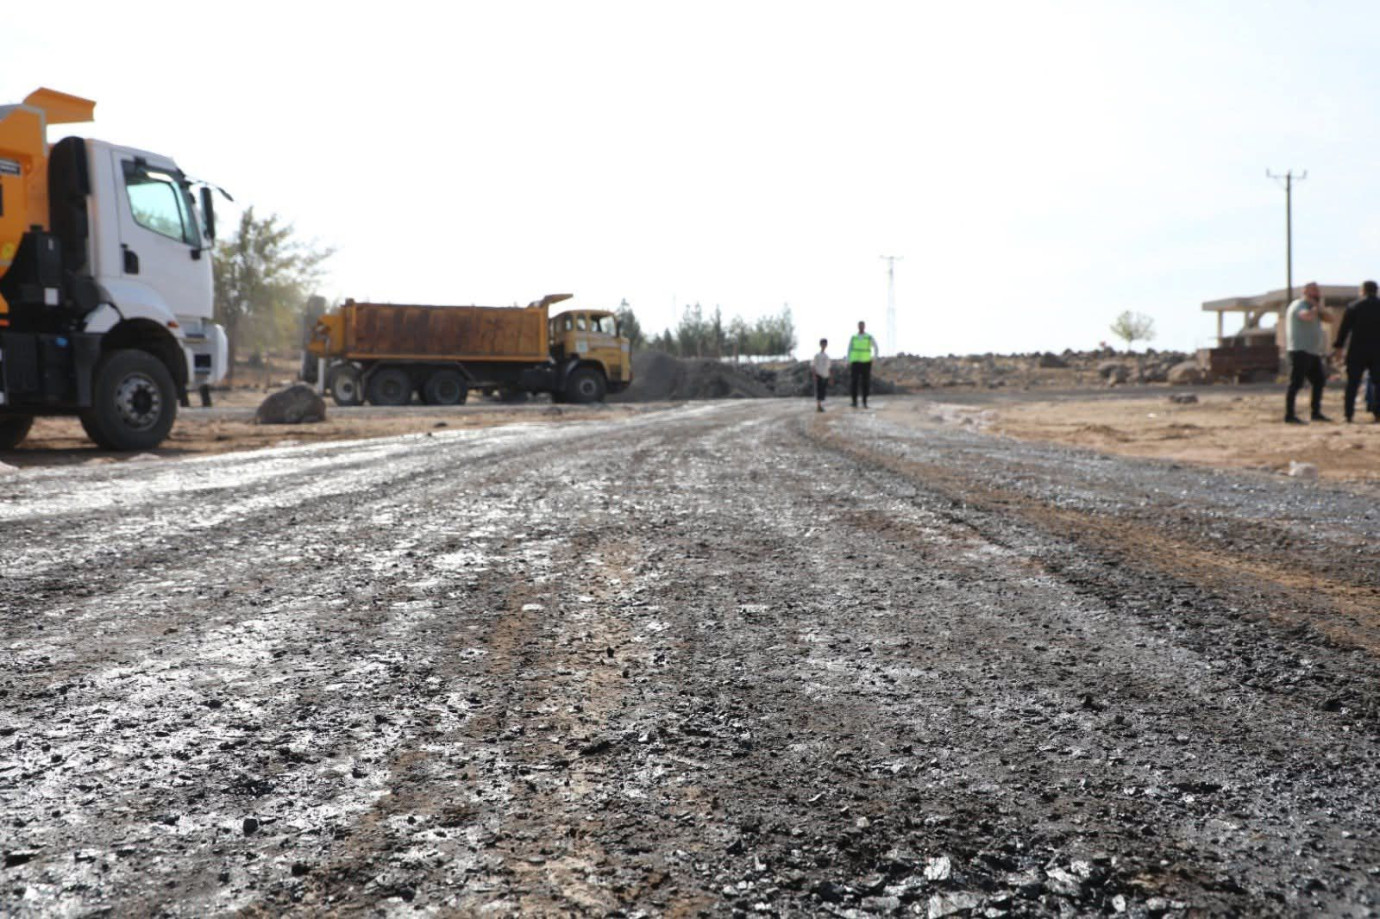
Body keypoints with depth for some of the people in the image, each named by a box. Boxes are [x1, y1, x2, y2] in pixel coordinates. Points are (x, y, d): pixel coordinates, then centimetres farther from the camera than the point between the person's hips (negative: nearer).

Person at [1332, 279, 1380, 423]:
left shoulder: (1353, 306, -1)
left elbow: (1344, 328, -2)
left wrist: (1339, 347, 3)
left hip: (1357, 351, -1)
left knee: (1352, 383, 3)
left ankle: (1348, 414, 1)